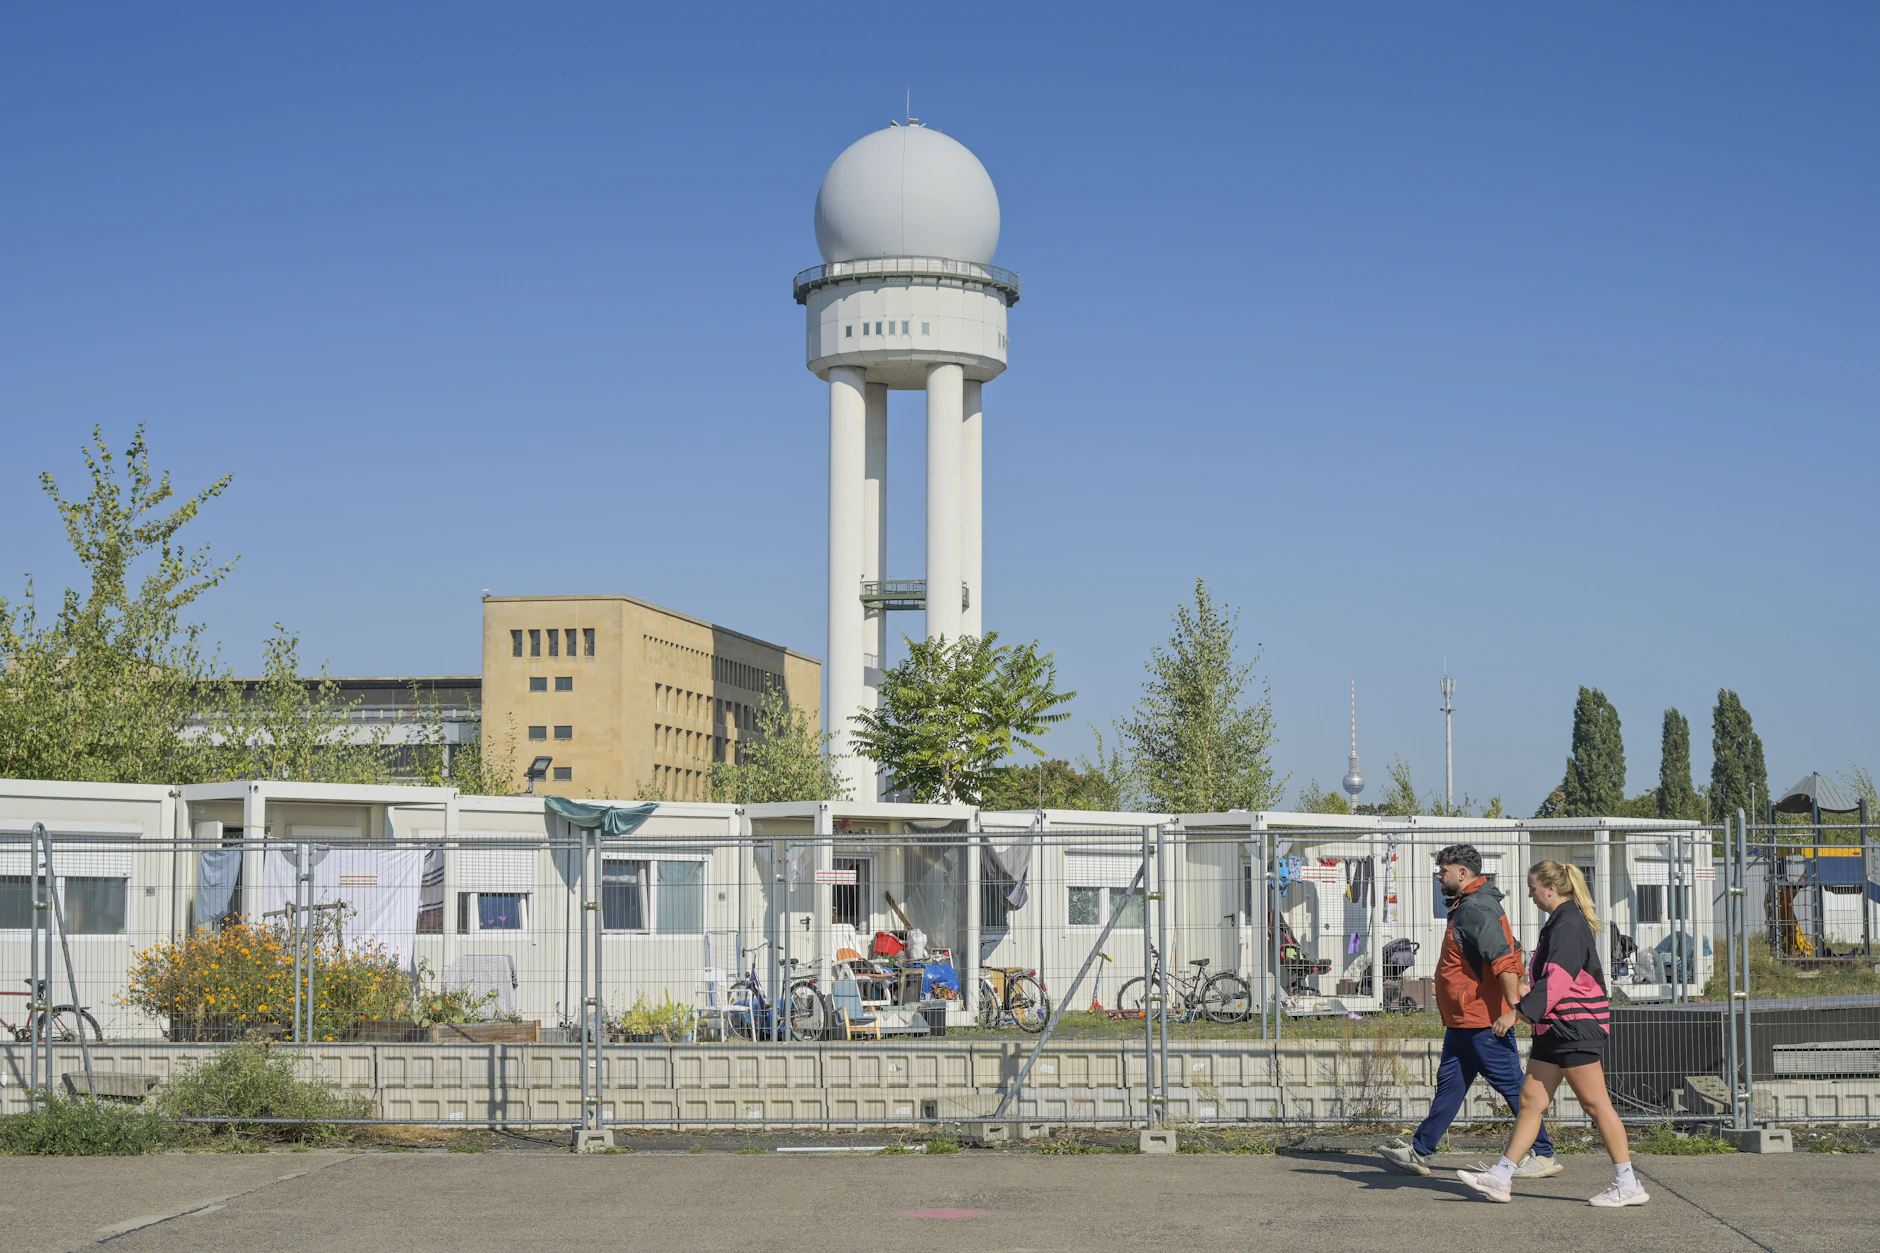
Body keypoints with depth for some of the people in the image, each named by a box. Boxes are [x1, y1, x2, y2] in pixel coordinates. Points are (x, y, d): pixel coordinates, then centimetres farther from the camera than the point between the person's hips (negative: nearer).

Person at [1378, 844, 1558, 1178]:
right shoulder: (1468, 906, 16)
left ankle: (1543, 1156, 5)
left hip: (1483, 1021, -11)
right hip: (1464, 1021, 11)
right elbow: (1509, 955, 24)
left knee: (1512, 1085, -3)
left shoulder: (1475, 909, -18)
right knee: (1450, 1084, 13)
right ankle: (1420, 1153, 18)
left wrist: (1512, 1007, -30)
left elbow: (1504, 959, -28)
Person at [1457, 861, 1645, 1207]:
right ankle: (1499, 1179, 8)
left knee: (1595, 1104, -4)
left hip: (1576, 1027, -10)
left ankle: (1628, 1185, 3)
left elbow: (1557, 981, -25)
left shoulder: (1569, 924, -16)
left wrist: (1518, 1012, -26)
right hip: (1555, 1028, 10)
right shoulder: (1558, 922, 16)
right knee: (1531, 1100, 8)